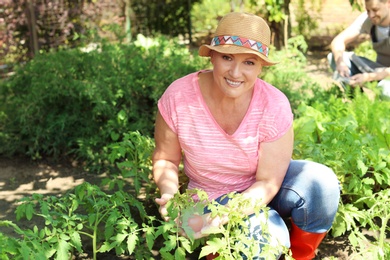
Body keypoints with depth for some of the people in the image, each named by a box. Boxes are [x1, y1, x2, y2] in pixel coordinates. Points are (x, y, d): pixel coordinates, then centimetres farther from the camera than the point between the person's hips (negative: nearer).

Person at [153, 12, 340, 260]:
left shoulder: (274, 106, -24)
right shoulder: (177, 98, -23)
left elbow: (268, 182, -20)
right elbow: (166, 159, -7)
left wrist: (227, 214, -35)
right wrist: (171, 195, -28)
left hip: (259, 191, 2)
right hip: (215, 196, -1)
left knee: (320, 183, -28)